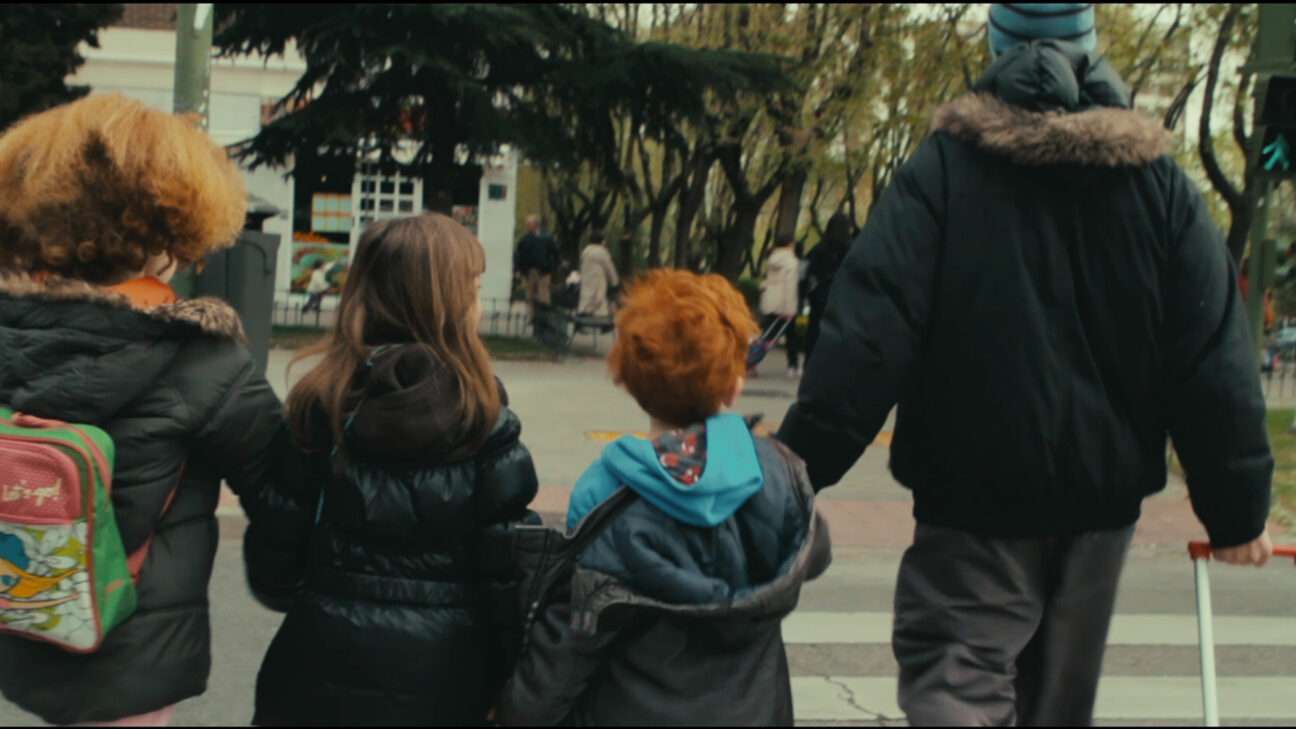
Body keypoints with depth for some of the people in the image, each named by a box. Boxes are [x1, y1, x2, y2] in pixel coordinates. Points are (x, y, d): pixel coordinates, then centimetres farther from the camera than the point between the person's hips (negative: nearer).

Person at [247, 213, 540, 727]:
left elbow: (276, 554, -3)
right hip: (442, 681, -1)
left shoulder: (322, 402, -6)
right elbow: (509, 565, -10)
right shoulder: (484, 420, -10)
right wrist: (508, 685, 2)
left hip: (327, 667, 1)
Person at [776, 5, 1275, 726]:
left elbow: (870, 330, -16)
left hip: (973, 497, -4)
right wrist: (1238, 509, 7)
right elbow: (1214, 360, 0)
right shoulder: (1159, 180, 2)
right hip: (1102, 499, 4)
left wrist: (802, 462, -15)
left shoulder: (945, 164, -7)